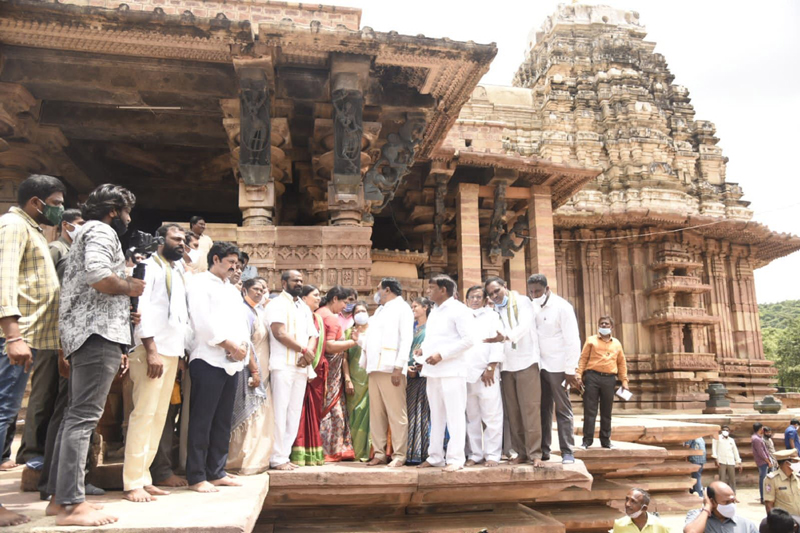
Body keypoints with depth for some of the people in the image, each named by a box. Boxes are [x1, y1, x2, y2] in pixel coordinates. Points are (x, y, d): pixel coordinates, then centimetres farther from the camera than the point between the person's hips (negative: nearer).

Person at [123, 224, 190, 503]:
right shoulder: (150, 266, -3)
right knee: (144, 414, -9)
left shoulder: (177, 271, 21)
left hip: (172, 351, 8)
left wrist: (182, 350, 14)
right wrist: (151, 350, -20)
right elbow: (141, 308, -14)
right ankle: (132, 484, -3)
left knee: (159, 416, 8)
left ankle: (144, 478, 15)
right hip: (152, 350, -8)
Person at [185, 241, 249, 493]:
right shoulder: (200, 283, -1)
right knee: (202, 421, -4)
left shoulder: (232, 290, 22)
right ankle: (196, 477, 3)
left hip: (232, 362, 8)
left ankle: (216, 472, 17)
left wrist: (243, 345, -2)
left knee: (223, 421, 10)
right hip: (209, 360, -7)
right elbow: (202, 322, -12)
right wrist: (230, 346, -12)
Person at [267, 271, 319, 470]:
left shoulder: (305, 308, 21)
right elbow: (279, 333, -13)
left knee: (295, 412, 6)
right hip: (283, 365, -7)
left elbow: (313, 336, 14)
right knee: (280, 411, -6)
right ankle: (277, 457, 0)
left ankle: (285, 455, 12)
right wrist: (303, 350, -9)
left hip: (301, 367, 7)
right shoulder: (277, 304, -1)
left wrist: (309, 353, -6)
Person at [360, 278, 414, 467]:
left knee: (396, 413, -5)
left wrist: (398, 367, -18)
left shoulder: (402, 308, 2)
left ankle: (399, 455, -1)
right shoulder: (379, 311, 26)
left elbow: (406, 339, -9)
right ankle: (379, 453, 12)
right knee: (376, 413, 6)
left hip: (391, 368, -8)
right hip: (374, 368, 8)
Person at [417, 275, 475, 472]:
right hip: (432, 371, 8)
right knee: (436, 416, 12)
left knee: (454, 415, -3)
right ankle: (435, 456, 19)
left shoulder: (458, 310, -6)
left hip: (452, 371, -8)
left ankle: (455, 458, 2)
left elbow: (469, 339, -15)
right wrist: (423, 349, 3)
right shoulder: (434, 312, 19)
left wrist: (441, 355, -18)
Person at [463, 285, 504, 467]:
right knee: (472, 418, 6)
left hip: (487, 373, -3)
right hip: (466, 375, 3)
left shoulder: (491, 316, 9)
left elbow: (497, 342, -1)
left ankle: (492, 455, 1)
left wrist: (491, 368, -10)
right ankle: (475, 454, 12)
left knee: (491, 417, -4)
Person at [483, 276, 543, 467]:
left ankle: (535, 453, -3)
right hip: (506, 365, 5)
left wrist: (506, 336, -35)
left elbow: (525, 325, -17)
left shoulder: (522, 302, 0)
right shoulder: (494, 311, 14)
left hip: (526, 361, -4)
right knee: (513, 411, 4)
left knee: (530, 409, -7)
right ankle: (521, 452, 11)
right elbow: (492, 336, 8)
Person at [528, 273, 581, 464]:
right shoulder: (532, 308, 6)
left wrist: (570, 370, -14)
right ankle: (543, 449, 16)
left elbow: (572, 340, -12)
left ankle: (567, 451, 9)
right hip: (539, 365, 5)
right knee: (543, 408, 9)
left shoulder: (562, 307, -10)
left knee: (563, 409, 2)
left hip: (558, 366, -5)